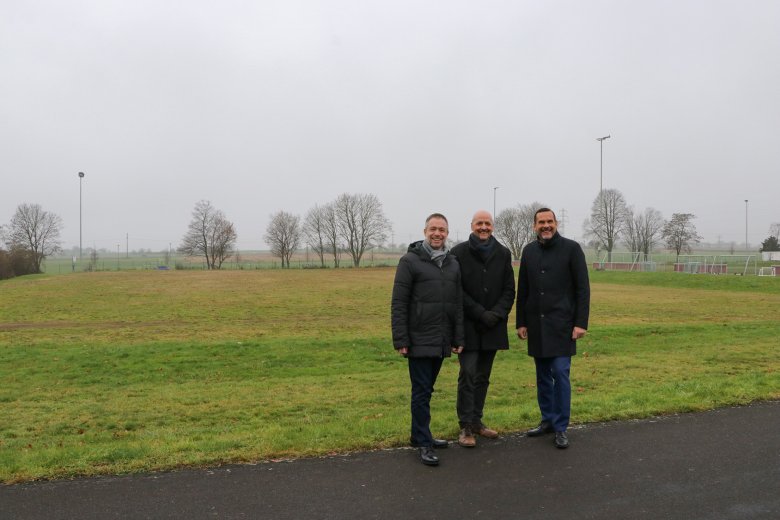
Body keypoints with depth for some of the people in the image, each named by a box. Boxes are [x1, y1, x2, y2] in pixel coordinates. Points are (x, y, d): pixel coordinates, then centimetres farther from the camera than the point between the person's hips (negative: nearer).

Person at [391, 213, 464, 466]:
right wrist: (400, 340, -13)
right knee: (421, 391, 1)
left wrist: (458, 338, 9)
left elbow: (458, 304, 13)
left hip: (441, 342, 6)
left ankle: (420, 434, 29)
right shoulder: (410, 261, -7)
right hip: (419, 341, -5)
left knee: (426, 390, 16)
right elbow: (398, 304, -10)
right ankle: (424, 443, 11)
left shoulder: (453, 263, 10)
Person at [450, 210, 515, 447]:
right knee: (468, 375, -7)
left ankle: (477, 421, 22)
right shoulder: (459, 253, -4)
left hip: (492, 327, 4)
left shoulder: (503, 254, 7)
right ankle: (466, 426, 3)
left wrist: (496, 314, -9)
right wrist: (481, 313, -13)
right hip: (468, 326, -3)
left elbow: (509, 290, 6)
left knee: (483, 377, 11)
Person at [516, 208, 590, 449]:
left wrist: (581, 322, -10)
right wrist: (521, 322, 9)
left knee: (560, 373, -5)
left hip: (562, 324, -4)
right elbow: (522, 291, 12)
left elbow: (583, 288, -5)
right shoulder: (529, 251, 9)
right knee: (543, 376, 11)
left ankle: (561, 428, 5)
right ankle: (548, 420, 24)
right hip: (536, 325, 4)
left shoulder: (571, 248, -3)